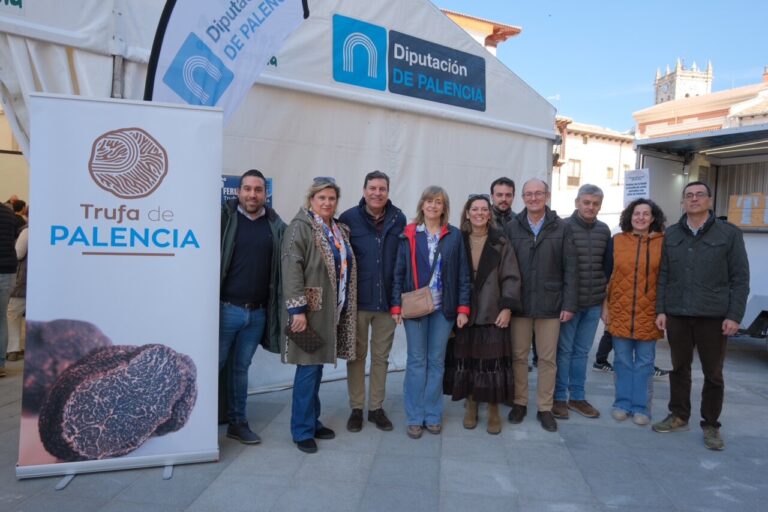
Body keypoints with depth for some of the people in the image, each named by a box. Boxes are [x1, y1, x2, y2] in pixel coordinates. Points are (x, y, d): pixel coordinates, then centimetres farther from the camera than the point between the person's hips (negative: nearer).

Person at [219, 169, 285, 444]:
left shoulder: (276, 225, 5)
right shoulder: (225, 218, -3)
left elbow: (284, 266, 8)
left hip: (258, 313, 3)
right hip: (226, 308, -3)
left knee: (241, 367, 15)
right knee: (213, 365, 6)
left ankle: (238, 422, 26)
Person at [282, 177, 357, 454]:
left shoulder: (339, 230, 14)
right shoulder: (300, 226, -9)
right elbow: (292, 269, -17)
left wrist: (345, 307, 14)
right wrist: (297, 309, -22)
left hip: (332, 309, 7)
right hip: (311, 309, -7)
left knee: (316, 366, 15)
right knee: (308, 368, -2)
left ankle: (313, 421, 26)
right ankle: (302, 430, 10)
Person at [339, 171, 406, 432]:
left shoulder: (399, 219, 1)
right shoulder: (349, 218, -4)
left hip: (387, 300, 2)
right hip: (357, 300, -2)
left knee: (381, 356, 12)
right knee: (357, 355, 10)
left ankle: (376, 408, 26)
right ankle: (356, 409, 23)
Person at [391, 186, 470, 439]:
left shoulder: (454, 236, 4)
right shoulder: (409, 235, 2)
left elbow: (463, 274, 3)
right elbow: (399, 272, 2)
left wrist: (463, 308, -2)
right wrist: (396, 305, -4)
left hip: (443, 308, 1)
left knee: (436, 361, 9)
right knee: (416, 361, 5)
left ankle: (433, 415, 20)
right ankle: (415, 417, 14)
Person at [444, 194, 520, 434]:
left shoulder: (500, 243, 0)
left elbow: (511, 277, -2)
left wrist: (507, 307, -10)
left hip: (492, 313, -1)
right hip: (463, 313, 2)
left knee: (492, 361, 0)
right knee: (466, 360, 6)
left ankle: (493, 410, 15)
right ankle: (470, 406, 23)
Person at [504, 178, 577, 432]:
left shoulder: (561, 228, 1)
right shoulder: (512, 227, 2)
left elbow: (570, 269, 0)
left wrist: (569, 304, -4)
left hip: (549, 304, 0)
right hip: (519, 303, 1)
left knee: (547, 358, 8)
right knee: (519, 356, 9)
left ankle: (545, 408, 21)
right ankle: (519, 402, 24)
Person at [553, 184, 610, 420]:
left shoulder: (604, 230, 7)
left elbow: (607, 266, 14)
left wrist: (605, 297, 12)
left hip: (594, 304, 5)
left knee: (582, 351, 14)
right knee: (564, 350, 5)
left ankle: (577, 396, 26)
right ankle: (559, 397, 18)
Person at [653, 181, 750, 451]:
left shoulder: (729, 233, -1)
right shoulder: (671, 234, 7)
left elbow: (740, 278, -3)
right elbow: (663, 275, 7)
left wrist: (735, 315, -9)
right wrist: (660, 309, 1)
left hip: (714, 316, -2)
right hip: (677, 315, 3)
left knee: (713, 373, 7)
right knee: (679, 368, 12)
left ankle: (711, 425, 20)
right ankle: (678, 416, 26)